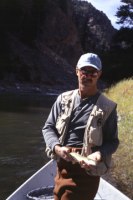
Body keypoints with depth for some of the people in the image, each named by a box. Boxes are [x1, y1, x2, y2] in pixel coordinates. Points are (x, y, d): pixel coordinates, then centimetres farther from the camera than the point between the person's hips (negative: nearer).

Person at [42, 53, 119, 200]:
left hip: (86, 171, -5)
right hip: (61, 167, 5)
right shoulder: (64, 99, 5)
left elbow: (112, 141, -2)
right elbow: (48, 127, 6)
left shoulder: (107, 107, -5)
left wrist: (99, 154, -23)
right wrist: (57, 147, -12)